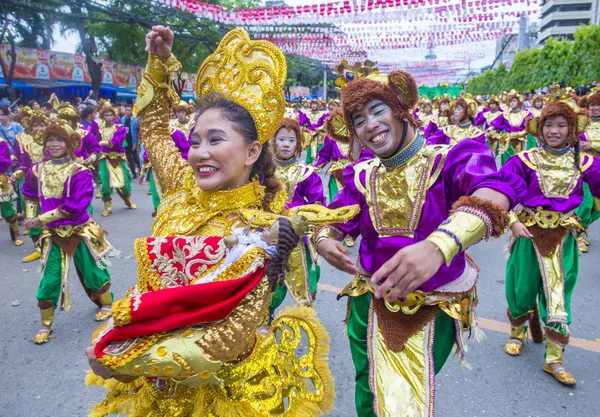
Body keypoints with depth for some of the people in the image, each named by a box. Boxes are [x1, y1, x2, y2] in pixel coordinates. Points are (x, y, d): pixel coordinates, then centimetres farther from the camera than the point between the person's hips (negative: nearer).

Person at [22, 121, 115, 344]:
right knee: (49, 279, 4)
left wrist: (42, 219, -20)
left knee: (92, 271, 11)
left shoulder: (79, 172, -14)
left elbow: (76, 206, -23)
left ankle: (107, 305, 36)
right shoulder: (38, 171, 1)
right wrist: (32, 217, 7)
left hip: (80, 232, -3)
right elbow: (30, 195, 21)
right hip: (53, 235, 3)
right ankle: (46, 326, 21)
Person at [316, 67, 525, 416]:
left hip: (434, 307, -3)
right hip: (371, 304, 4)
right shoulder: (362, 176, -2)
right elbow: (335, 220, 3)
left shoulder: (449, 159, -17)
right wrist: (325, 240, -23)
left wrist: (439, 244, -56)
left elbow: (495, 193, -37)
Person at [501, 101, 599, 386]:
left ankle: (554, 360, 15)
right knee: (523, 288, 12)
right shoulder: (525, 160, -8)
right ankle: (517, 333, 39)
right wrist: (513, 221, -17)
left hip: (563, 235, 2)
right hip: (530, 232, -1)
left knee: (559, 294, 3)